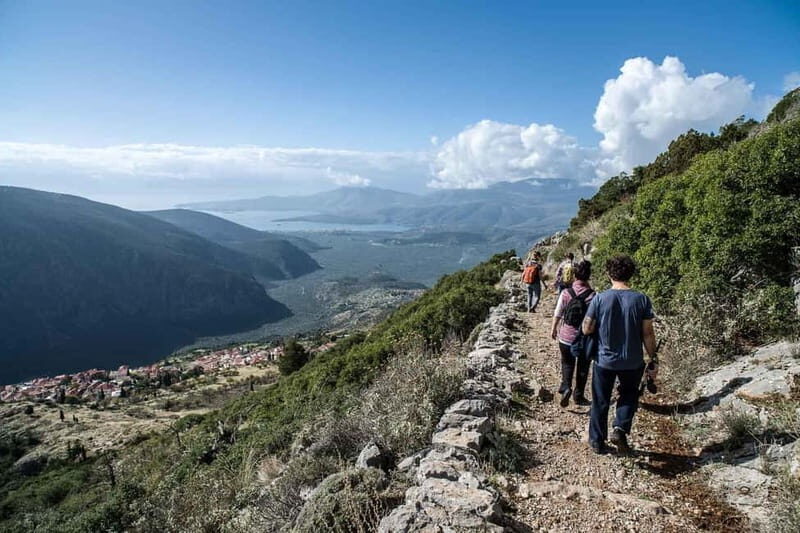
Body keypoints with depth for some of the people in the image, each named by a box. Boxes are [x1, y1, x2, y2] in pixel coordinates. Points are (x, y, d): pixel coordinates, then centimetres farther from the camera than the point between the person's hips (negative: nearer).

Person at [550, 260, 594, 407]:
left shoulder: (566, 293, -10)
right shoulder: (593, 295, -14)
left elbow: (557, 314, -2)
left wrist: (553, 329, 14)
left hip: (566, 337, 1)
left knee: (567, 363, 22)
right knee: (583, 367, 17)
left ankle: (566, 387, 1)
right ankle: (578, 396, 26)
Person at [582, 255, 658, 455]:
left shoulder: (599, 299, -14)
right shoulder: (642, 300, -11)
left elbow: (587, 329, -8)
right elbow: (648, 333, -7)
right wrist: (653, 360, 3)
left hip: (604, 360, -1)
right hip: (632, 362, 1)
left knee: (600, 402, 16)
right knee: (629, 395, 27)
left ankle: (597, 441, 28)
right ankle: (620, 429, 8)